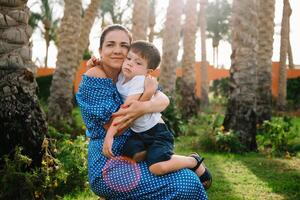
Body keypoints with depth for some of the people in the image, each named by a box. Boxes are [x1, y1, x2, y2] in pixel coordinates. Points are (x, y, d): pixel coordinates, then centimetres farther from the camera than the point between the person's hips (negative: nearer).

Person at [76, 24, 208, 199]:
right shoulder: (94, 78, -15)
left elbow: (164, 99, -9)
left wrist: (144, 107, -31)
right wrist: (147, 90, -21)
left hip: (130, 157, 7)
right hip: (107, 167, -7)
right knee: (186, 183, -14)